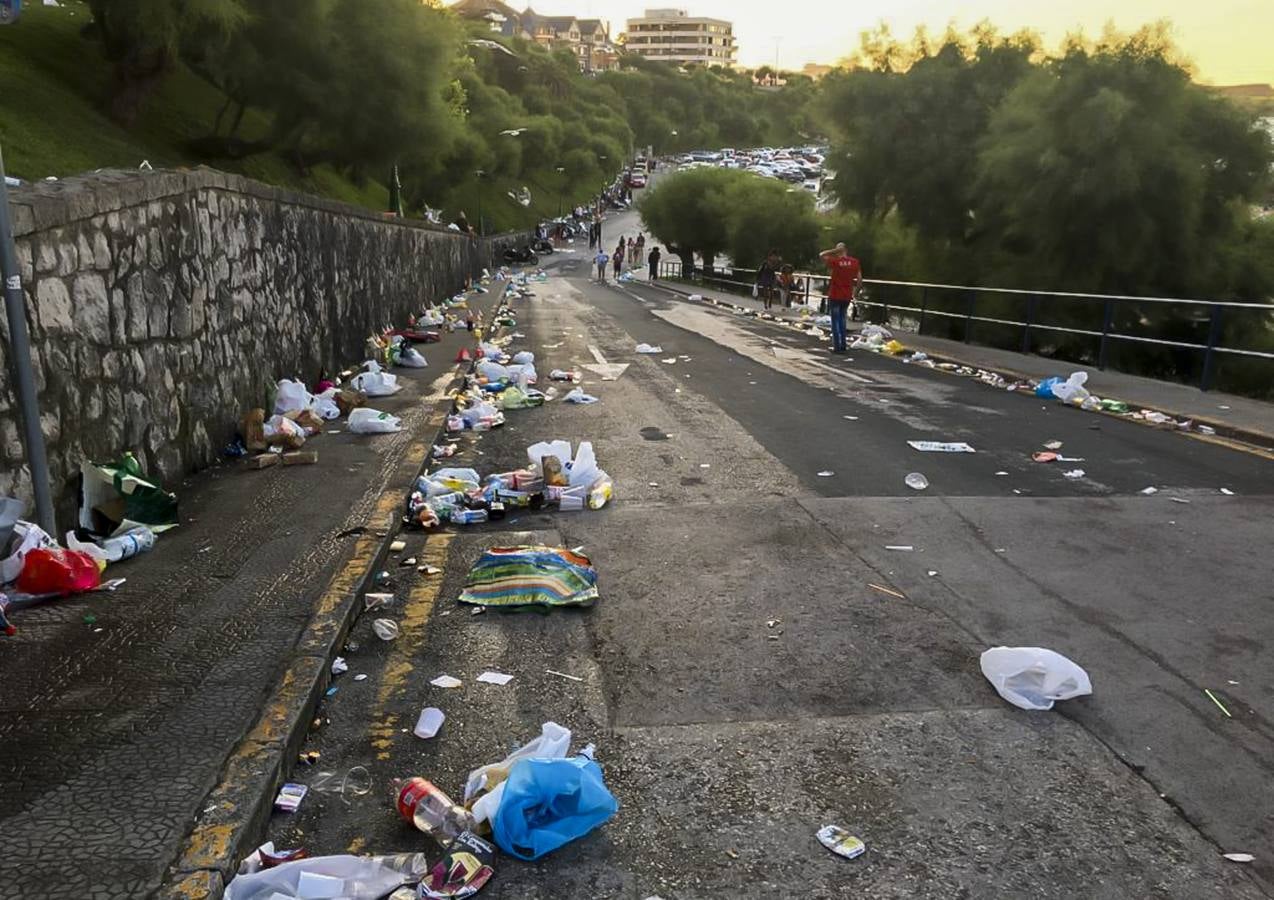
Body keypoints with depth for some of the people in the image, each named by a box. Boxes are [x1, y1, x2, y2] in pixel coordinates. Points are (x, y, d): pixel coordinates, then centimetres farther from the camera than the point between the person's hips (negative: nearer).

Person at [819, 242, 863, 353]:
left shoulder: (835, 261, -11)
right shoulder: (855, 262, 0)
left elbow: (822, 255, 3)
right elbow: (859, 279, 2)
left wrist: (835, 250, -3)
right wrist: (854, 292, 12)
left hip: (835, 296, -4)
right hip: (847, 296, 4)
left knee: (835, 321, 3)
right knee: (842, 320, 18)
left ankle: (837, 347, 1)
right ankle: (843, 345, 18)